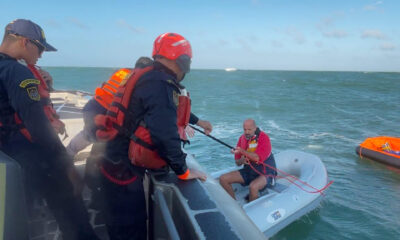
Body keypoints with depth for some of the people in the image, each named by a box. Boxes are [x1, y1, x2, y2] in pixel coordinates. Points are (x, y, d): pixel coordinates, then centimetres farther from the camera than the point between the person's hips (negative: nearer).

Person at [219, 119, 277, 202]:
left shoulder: (263, 137, -14)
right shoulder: (242, 138, 3)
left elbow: (257, 158, -27)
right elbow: (237, 162, 7)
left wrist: (242, 151, -34)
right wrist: (241, 160, -15)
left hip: (265, 173, -6)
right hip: (248, 171, 6)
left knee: (253, 187, -37)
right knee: (223, 179, -8)